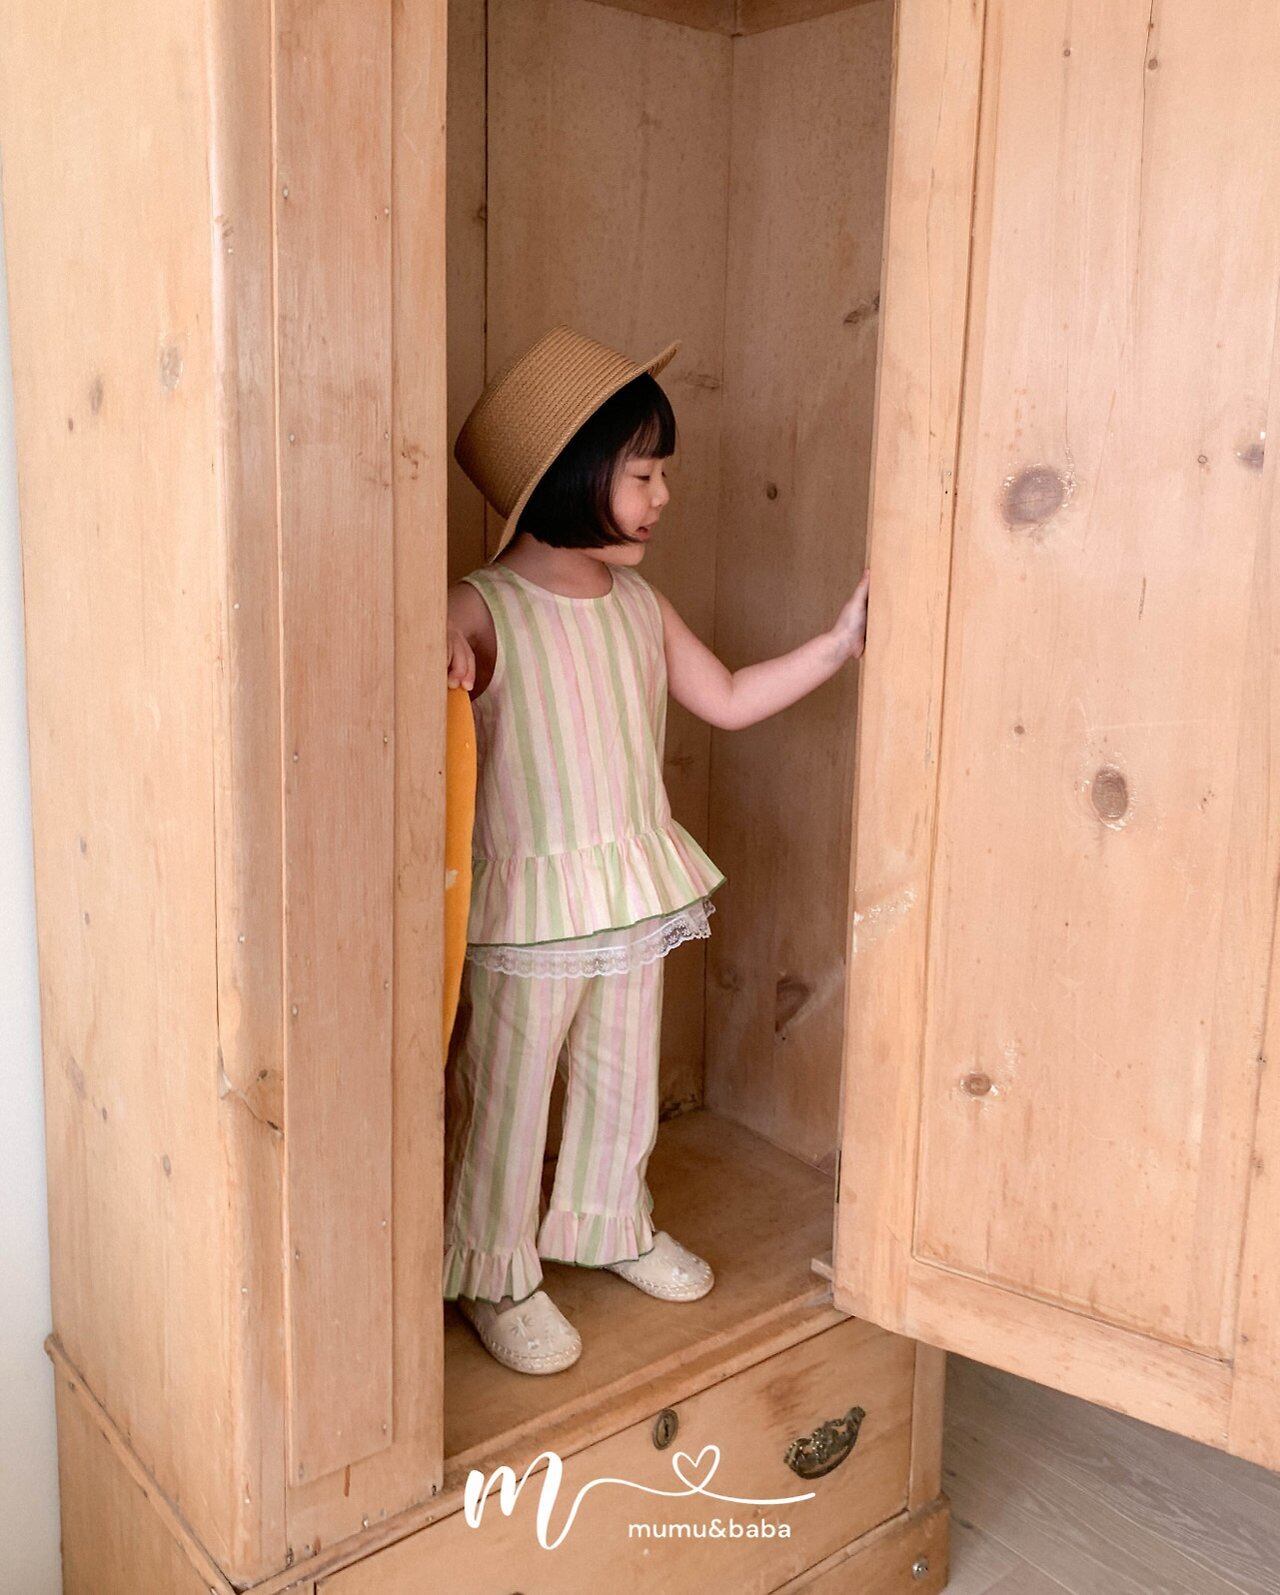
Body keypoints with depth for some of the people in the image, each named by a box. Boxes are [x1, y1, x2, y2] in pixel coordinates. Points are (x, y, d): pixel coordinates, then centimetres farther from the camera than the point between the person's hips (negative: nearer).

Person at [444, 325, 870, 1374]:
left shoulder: (640, 603, 3)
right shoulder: (479, 611, -16)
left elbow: (728, 699, 10)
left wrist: (839, 643, 3)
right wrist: (435, 653, -42)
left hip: (635, 892, 6)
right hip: (524, 903, -6)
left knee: (624, 1082, 22)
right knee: (506, 1100, 9)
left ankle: (612, 1224, 45)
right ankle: (498, 1277, 30)